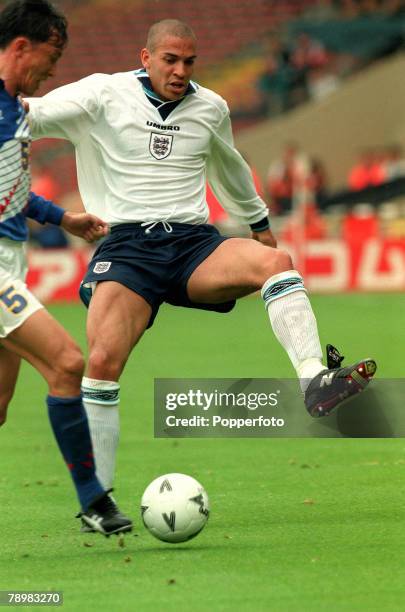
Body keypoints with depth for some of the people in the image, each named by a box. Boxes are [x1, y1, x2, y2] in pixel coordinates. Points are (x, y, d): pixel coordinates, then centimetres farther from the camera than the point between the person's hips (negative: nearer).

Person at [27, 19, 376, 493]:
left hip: (194, 241, 3)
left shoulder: (211, 108, 14)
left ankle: (314, 382, -40)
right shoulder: (105, 95, 2)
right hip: (127, 245, -3)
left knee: (275, 262, -28)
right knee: (102, 361, -21)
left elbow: (229, 168, 34)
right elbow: (35, 116, -10)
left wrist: (259, 221, 46)